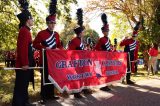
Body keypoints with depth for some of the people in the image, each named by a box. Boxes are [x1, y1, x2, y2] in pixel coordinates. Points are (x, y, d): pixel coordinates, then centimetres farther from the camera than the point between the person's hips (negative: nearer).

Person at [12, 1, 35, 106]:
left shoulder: (25, 30, 15)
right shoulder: (25, 31, -16)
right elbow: (23, 48, -22)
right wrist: (25, 63, -23)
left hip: (25, 62, 10)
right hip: (23, 64, -10)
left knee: (24, 84, 17)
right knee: (21, 85, -2)